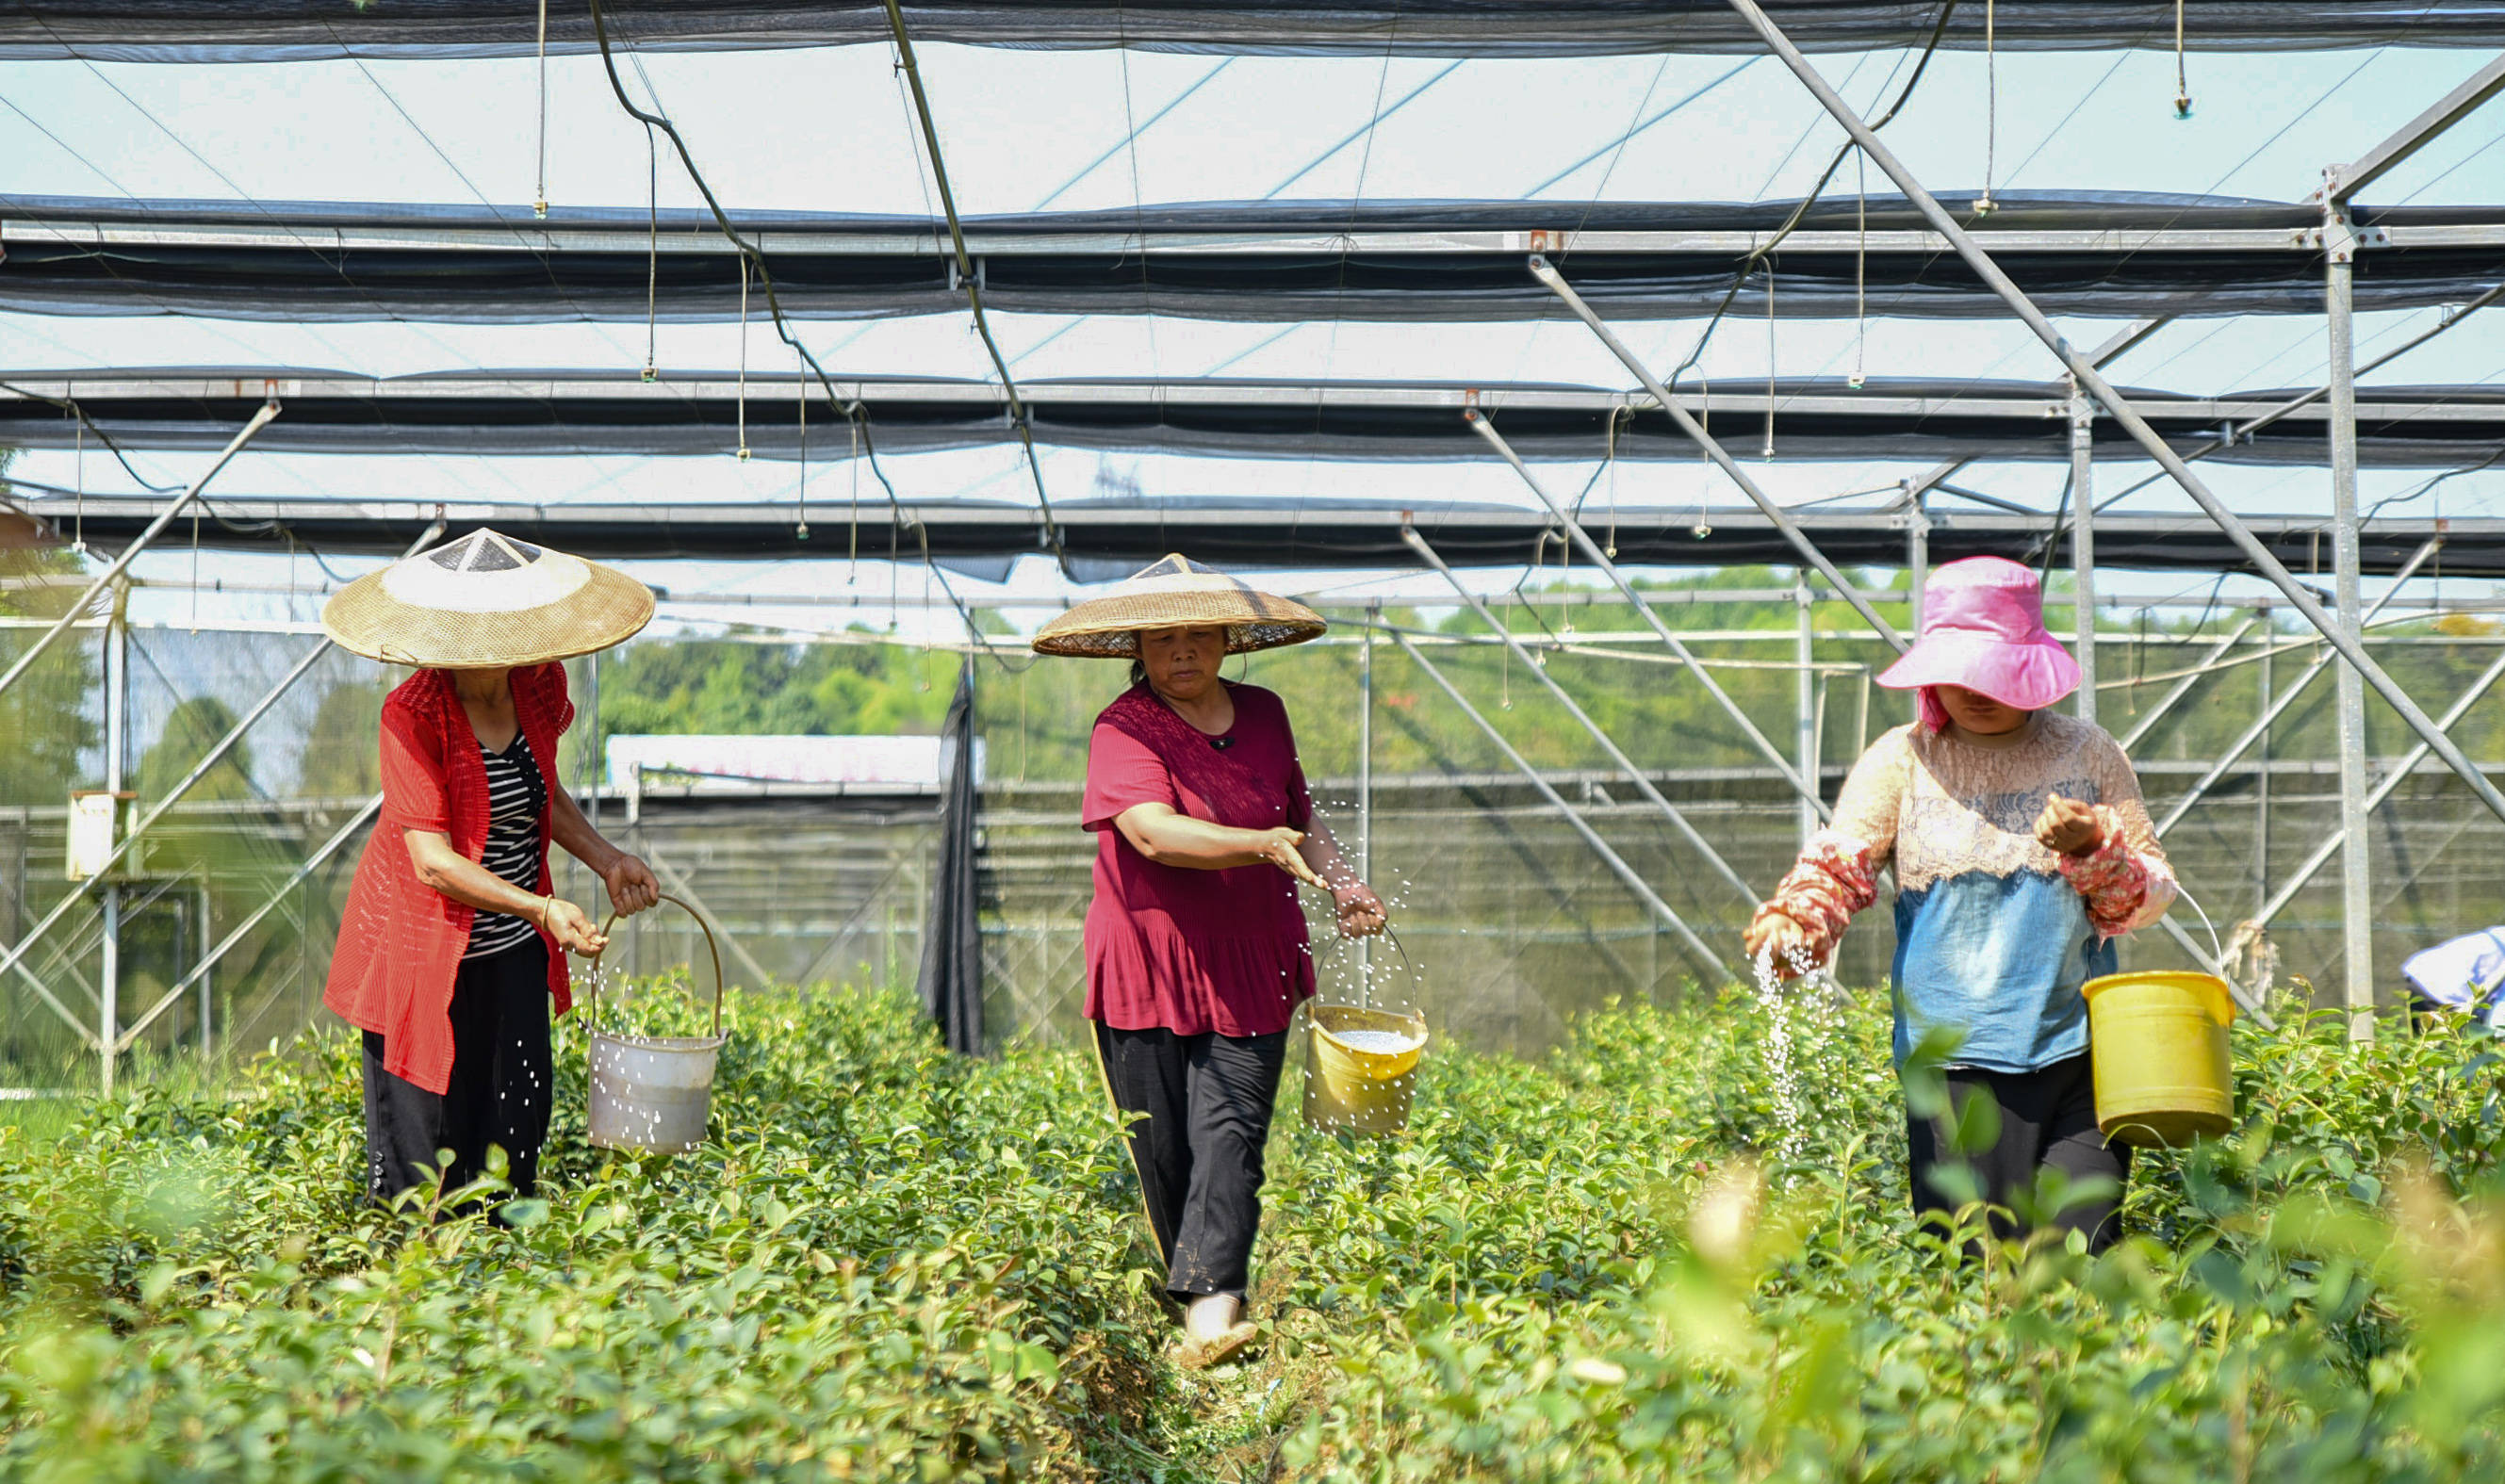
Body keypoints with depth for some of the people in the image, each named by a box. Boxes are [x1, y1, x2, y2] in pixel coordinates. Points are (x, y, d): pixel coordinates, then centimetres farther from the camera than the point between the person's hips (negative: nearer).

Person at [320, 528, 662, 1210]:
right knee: (420, 1156, 2)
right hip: (425, 947, -5)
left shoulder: (540, 686, -3)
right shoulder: (413, 714, -21)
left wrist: (606, 860, 2)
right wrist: (542, 908, -30)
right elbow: (432, 861, -24)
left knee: (514, 1140, 11)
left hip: (513, 948, 5)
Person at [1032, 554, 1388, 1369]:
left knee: (1229, 1135, -11)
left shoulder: (1264, 716, 9)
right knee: (1164, 1150, 3)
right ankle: (1198, 1299, 20)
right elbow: (1155, 831, -25)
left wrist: (1343, 884, 7)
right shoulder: (1124, 730, -8)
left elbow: (1299, 818, 25)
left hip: (1248, 972, 3)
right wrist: (1266, 846, -36)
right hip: (1145, 969, -3)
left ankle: (1213, 1308, -18)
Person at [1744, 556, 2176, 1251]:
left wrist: (2094, 849, -11)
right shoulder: (1902, 760, 5)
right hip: (1956, 1059, -1)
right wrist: (1793, 922, -27)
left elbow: (2152, 894, 10)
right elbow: (1838, 865, -6)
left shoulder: (2087, 754, 8)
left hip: (2078, 1053, 1)